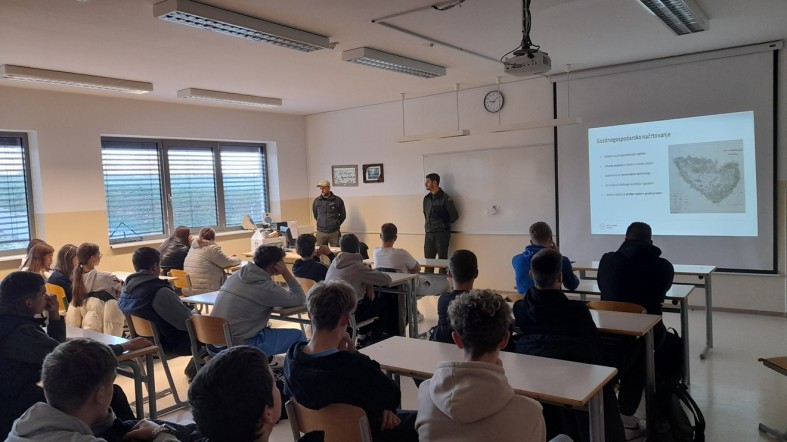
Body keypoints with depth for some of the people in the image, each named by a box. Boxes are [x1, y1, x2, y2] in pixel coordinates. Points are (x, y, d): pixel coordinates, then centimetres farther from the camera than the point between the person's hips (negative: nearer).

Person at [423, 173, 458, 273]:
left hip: (442, 234, -6)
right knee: (428, 260, 8)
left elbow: (454, 216, -6)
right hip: (429, 234, 6)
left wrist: (444, 224, 3)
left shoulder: (445, 198, -9)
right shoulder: (426, 198, 11)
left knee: (442, 260, -1)